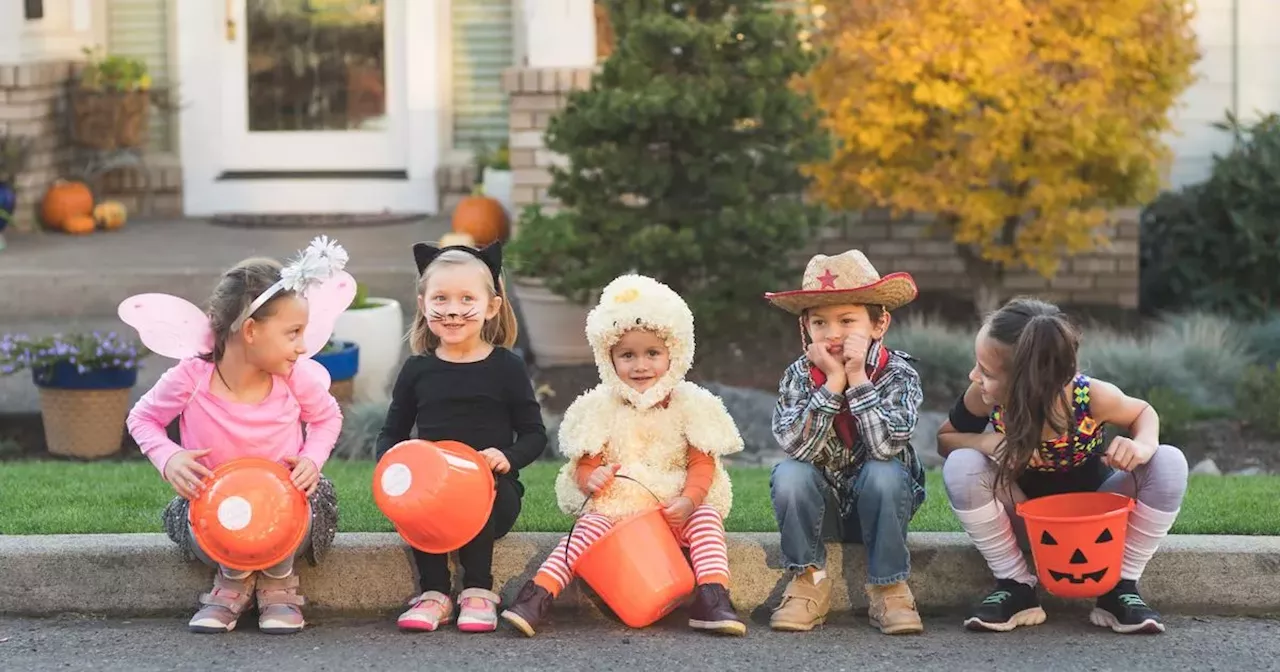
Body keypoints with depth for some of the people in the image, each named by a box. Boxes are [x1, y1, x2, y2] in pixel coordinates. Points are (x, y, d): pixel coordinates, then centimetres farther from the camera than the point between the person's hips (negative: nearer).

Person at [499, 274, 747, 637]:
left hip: (677, 509, 1)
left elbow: (702, 464, -1)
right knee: (593, 523, -30)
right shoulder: (602, 407, 6)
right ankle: (538, 594, -41)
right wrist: (591, 478, -20)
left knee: (707, 516, -28)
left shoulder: (690, 405, 4)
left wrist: (689, 500, -21)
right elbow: (584, 462, 6)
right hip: (616, 506, -1)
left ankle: (712, 599, -39)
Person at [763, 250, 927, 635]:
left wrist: (858, 379, -33)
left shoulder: (898, 372, -16)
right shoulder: (798, 376, -11)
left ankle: (889, 588, -19)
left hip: (878, 504, -1)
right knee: (789, 475, -27)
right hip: (821, 508, 2)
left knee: (883, 473, -32)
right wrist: (832, 383, -31)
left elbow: (885, 446, -31)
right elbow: (797, 447, -27)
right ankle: (810, 582, -12)